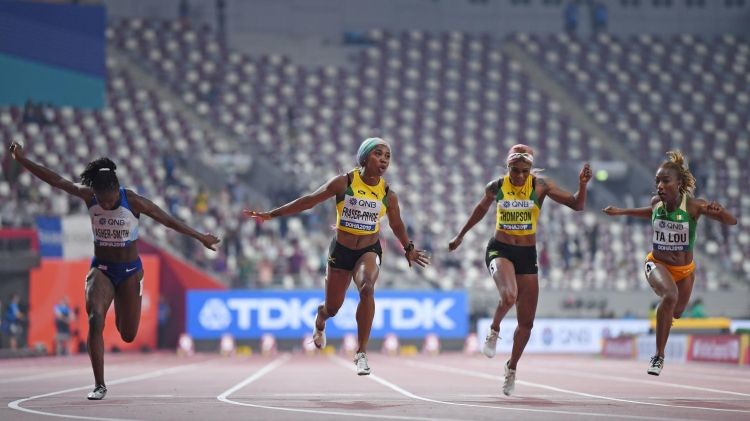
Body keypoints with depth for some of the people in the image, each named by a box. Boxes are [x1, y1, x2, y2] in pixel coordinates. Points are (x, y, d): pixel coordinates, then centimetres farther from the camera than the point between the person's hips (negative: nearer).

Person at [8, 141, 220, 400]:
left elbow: (168, 220, -11)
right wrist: (22, 160, -14)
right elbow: (56, 180, -11)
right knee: (95, 321, -23)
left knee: (128, 335, 5)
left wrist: (200, 237, -5)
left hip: (130, 271, 0)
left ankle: (121, 314, 45)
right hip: (101, 269, 0)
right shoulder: (88, 196, -14)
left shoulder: (133, 202, -19)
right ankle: (99, 385, -18)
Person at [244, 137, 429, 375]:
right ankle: (319, 324, 52)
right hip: (341, 250, 0)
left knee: (367, 288, -32)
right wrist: (271, 215, -9)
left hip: (369, 250, 0)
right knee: (332, 308, 10)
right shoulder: (344, 183, -12)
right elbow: (309, 201, -9)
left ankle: (362, 353, -25)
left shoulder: (388, 195, -6)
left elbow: (397, 225, 12)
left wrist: (409, 250, 18)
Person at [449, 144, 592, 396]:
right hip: (500, 250, -2)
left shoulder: (540, 185, -7)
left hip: (527, 254, 2)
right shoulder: (496, 187, -5)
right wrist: (460, 236, 26)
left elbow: (577, 205, -8)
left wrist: (582, 185, -27)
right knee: (509, 295, -34)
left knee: (526, 322, 5)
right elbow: (481, 209, 16)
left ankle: (511, 369, 27)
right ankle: (494, 331, -2)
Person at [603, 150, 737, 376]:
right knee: (670, 295, -33)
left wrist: (720, 211, -47)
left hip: (685, 269, 1)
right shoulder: (656, 202, -15)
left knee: (676, 312, 22)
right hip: (657, 264, -1)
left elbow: (732, 222, -26)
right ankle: (659, 356, -23)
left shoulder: (694, 206, -25)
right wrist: (621, 211, 13)